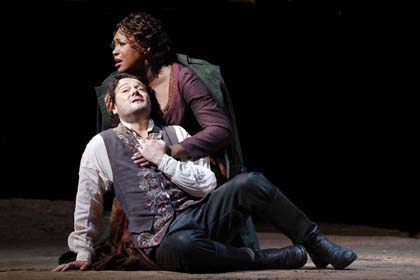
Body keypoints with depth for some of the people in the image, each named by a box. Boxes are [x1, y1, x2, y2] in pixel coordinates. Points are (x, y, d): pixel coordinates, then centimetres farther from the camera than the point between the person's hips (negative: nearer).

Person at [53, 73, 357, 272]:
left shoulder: (176, 134, 15)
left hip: (201, 214, 3)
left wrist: (163, 160, -3)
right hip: (161, 239, -3)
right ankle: (283, 257, -25)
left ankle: (317, 244, -11)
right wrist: (83, 254, 16)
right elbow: (88, 208, 16)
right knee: (183, 246, -42)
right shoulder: (100, 146, 9)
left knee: (250, 182, -26)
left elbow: (207, 184, 5)